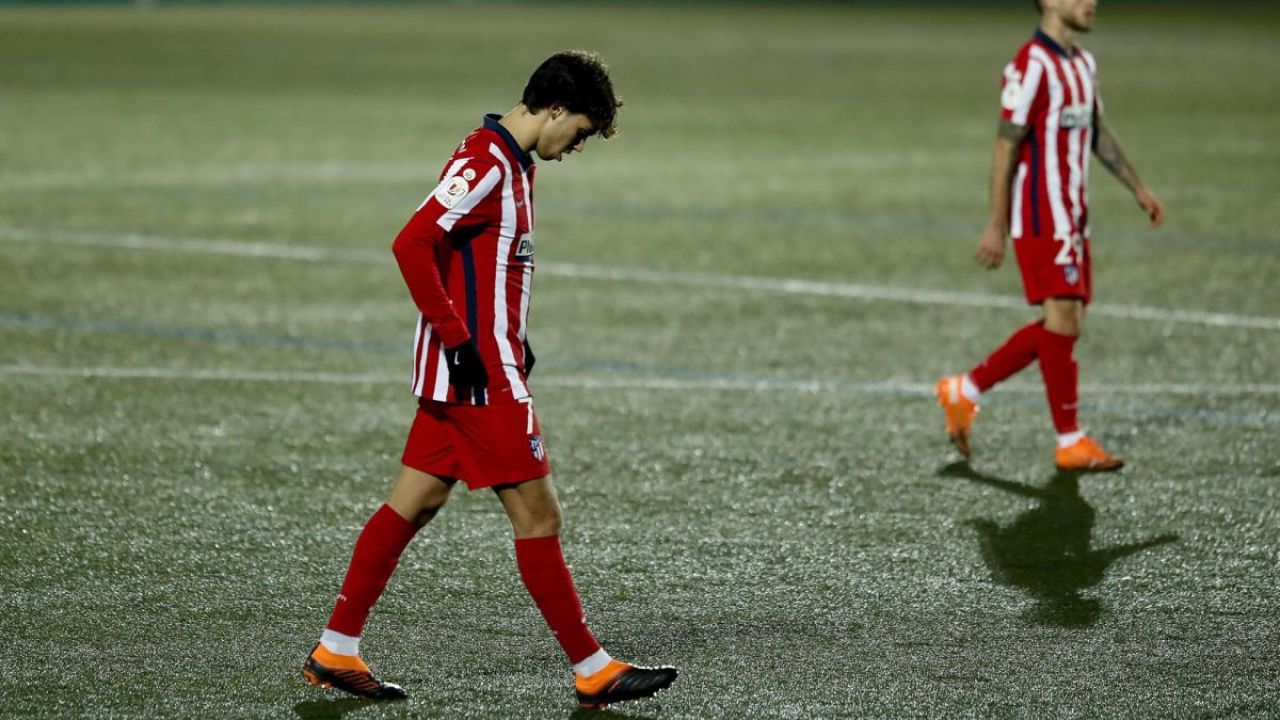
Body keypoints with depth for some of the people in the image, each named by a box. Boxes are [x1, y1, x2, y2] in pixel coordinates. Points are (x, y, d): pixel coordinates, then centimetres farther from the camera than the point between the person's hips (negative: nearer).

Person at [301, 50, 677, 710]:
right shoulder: (486, 163, -17)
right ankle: (592, 671, 3)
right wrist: (460, 342, -22)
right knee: (537, 513, -4)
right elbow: (412, 246, -24)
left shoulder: (508, 163, 14)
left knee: (412, 505, 11)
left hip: (479, 365, 10)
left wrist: (511, 338, 18)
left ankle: (336, 652, 16)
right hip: (479, 374, -10)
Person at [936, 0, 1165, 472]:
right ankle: (1070, 444, -3)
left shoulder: (1083, 64, 14)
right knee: (1062, 322, -9)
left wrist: (1137, 188, 20)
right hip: (1041, 217, -9)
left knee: (1064, 326, 10)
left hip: (1072, 217, 9)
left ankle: (964, 392, 21)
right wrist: (996, 226, -16)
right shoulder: (1031, 66, -14)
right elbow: (1006, 148, -15)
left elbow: (1099, 135, 24)